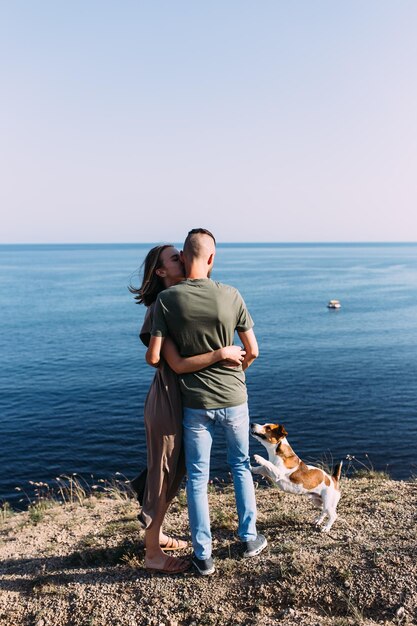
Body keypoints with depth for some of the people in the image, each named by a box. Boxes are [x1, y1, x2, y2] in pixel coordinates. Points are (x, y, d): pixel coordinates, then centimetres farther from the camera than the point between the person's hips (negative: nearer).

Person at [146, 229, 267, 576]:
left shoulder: (166, 299, -13)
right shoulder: (230, 296, -11)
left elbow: (153, 357, -14)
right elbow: (252, 351, -5)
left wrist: (167, 361, 10)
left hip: (195, 403, -1)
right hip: (233, 398, 1)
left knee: (197, 477, 12)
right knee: (241, 466, 22)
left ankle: (203, 555, 23)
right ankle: (249, 537, 35)